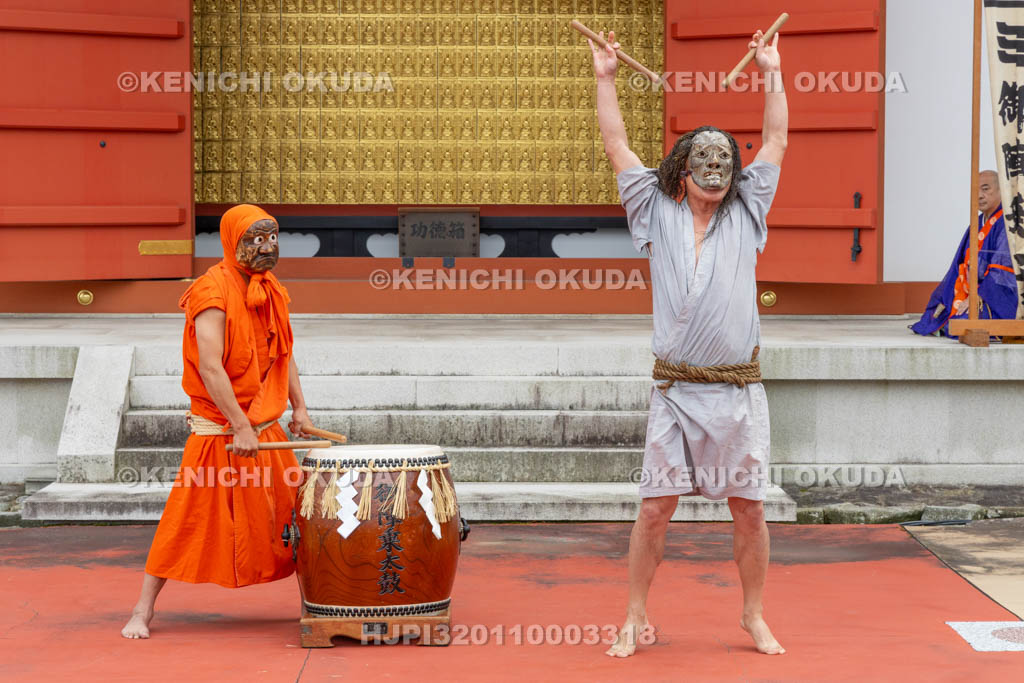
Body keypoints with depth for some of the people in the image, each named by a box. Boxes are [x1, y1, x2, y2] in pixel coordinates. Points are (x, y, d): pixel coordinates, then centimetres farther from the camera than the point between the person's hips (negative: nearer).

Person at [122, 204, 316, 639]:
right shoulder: (213, 292, -16)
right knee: (189, 523, -5)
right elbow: (210, 368, -23)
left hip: (265, 429, 7)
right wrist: (239, 427, -24)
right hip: (218, 430, -7)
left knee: (294, 517, 9)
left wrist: (298, 407, 12)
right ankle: (142, 611, 3)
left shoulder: (270, 291, 10)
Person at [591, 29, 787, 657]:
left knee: (749, 508, 4)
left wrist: (773, 73, 16)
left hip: (740, 390, 1)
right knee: (656, 507, -1)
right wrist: (605, 79, 11)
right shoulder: (657, 214, 9)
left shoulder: (745, 216, 11)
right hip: (676, 389, -1)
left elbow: (776, 142, 14)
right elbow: (618, 148, 11)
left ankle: (755, 616, 18)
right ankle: (636, 617, 10)